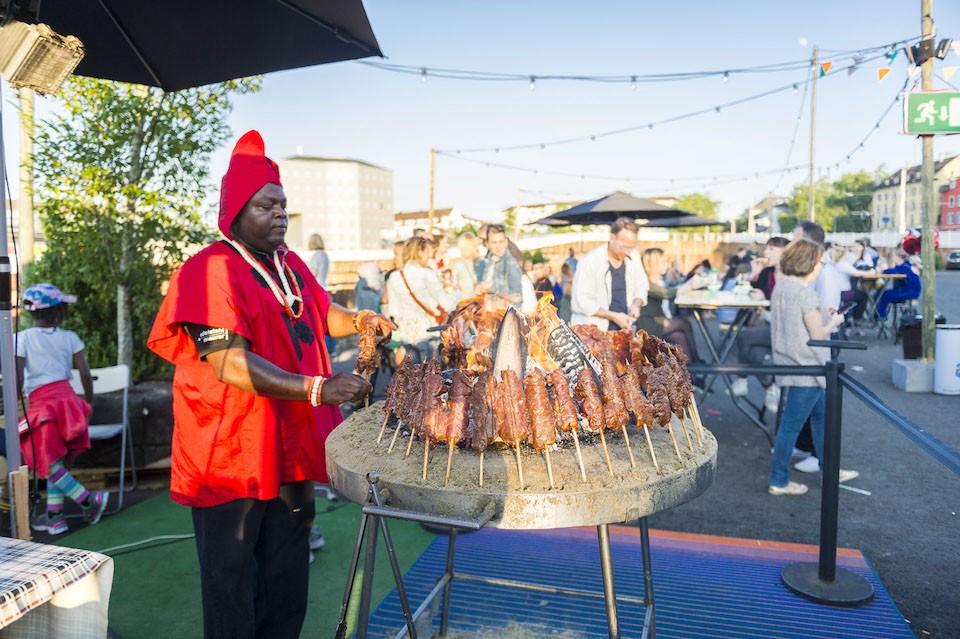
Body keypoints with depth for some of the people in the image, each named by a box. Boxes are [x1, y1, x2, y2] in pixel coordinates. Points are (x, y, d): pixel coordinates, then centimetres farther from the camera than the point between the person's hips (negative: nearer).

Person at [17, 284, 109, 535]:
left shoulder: (22, 339, -2)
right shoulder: (69, 337, 4)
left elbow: (18, 380, -8)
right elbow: (85, 374, 2)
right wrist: (89, 403, 16)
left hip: (40, 403, -4)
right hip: (67, 398, 4)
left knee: (49, 463, 1)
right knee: (58, 462, 13)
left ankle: (89, 500, -7)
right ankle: (54, 515, 19)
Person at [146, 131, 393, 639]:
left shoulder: (291, 265, 9)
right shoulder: (210, 270, -15)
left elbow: (321, 313, 24)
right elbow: (230, 364, -24)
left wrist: (360, 321, 1)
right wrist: (318, 389, -30)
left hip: (290, 445, 8)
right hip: (232, 454, -7)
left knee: (287, 578, 19)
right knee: (232, 579, 10)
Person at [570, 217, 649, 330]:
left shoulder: (633, 257, 3)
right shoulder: (589, 262, -13)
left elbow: (642, 286, 18)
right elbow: (581, 302, -14)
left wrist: (636, 304, -3)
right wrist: (613, 316, -17)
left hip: (623, 329, 4)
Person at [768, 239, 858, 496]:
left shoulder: (781, 286, 8)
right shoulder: (805, 293, -19)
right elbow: (818, 335, -16)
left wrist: (824, 317, 11)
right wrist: (834, 322, 1)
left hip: (790, 364, 10)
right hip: (805, 369, -10)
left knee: (821, 414, 21)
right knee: (792, 424, 1)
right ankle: (779, 481, 12)